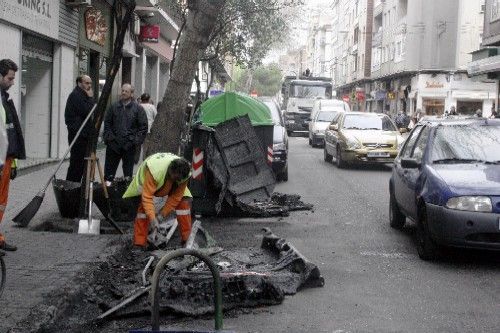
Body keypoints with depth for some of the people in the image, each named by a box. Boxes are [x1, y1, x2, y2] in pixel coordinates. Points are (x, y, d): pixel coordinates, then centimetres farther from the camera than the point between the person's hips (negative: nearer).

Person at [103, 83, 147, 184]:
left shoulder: (138, 108, 2)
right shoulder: (114, 107, 9)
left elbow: (143, 126, 0)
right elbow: (107, 123, 13)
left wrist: (136, 140, -8)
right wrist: (109, 136, 0)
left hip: (129, 145, -2)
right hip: (113, 144, 2)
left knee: (128, 167, 5)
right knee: (110, 166, 5)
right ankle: (108, 181, 11)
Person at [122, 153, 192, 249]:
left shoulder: (185, 174, -33)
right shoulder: (154, 171, -47)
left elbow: (175, 197, -23)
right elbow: (147, 196, -43)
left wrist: (162, 214, -25)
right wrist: (152, 217, -48)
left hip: (172, 186, 3)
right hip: (147, 183, -3)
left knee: (184, 203, -13)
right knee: (143, 207, -20)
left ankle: (187, 240, -3)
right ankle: (139, 243, -13)